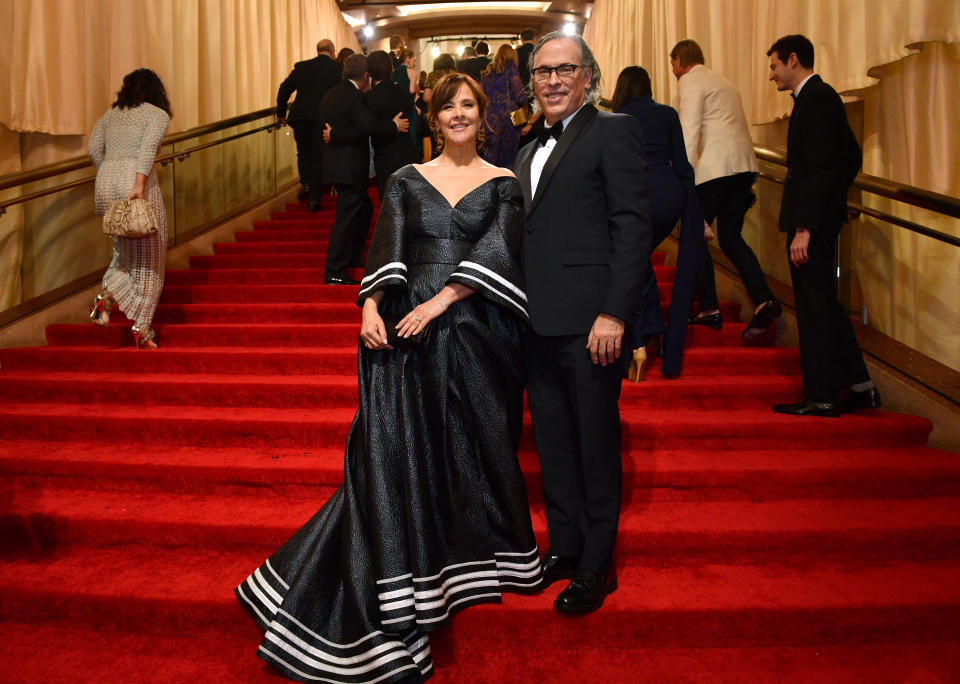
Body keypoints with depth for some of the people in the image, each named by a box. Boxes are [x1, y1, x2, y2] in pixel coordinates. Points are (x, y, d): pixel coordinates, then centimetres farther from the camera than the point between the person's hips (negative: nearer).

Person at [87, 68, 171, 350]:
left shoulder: (109, 115, 21)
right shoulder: (158, 114, 4)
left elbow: (93, 149, 9)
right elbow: (148, 148, -14)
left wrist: (111, 176, 17)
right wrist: (139, 184, -22)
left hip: (105, 184, 5)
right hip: (138, 185, -5)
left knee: (124, 251, 21)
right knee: (148, 256, 3)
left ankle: (106, 295, -5)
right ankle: (141, 326, 1)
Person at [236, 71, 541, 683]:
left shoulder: (503, 185, 8)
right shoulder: (408, 180, 12)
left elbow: (495, 252, -7)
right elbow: (388, 249, -1)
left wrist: (439, 302, -18)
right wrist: (371, 308, -18)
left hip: (476, 334, -1)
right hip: (407, 331, 1)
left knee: (475, 449, 7)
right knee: (395, 453, -2)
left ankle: (475, 560, 30)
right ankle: (397, 605, 8)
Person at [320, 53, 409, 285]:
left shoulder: (331, 94, 14)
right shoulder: (354, 96, -15)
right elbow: (369, 126, -26)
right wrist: (394, 125, -16)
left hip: (337, 162, 10)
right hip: (350, 167, -10)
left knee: (364, 209, 23)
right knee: (346, 218, -5)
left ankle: (353, 257, 31)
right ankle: (333, 272, -2)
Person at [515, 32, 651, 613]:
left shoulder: (614, 131, -3)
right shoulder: (531, 151, 20)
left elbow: (634, 227, -12)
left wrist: (614, 313, -20)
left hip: (589, 322, -7)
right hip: (539, 322, 8)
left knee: (597, 443, 3)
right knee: (552, 440, 15)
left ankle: (597, 565, 18)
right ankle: (564, 546, 31)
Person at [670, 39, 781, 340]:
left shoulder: (690, 80, 1)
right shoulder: (723, 82, 28)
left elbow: (690, 129, -12)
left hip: (715, 166, -8)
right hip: (744, 164, 8)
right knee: (730, 237, 9)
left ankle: (709, 309, 0)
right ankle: (764, 301, -7)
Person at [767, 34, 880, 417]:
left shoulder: (817, 99, -13)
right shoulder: (818, 97, 18)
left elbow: (821, 167, -21)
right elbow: (852, 156, 24)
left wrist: (803, 227, -24)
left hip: (811, 220, -10)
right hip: (816, 217, 10)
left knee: (815, 306, -4)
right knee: (823, 303, 15)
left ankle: (821, 398, 5)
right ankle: (860, 386, 22)